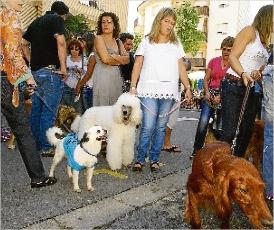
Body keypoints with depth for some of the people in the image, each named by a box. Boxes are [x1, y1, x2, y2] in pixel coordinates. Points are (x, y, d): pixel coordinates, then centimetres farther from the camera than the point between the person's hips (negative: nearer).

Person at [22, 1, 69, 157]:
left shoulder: (36, 22, 22)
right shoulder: (57, 19, -1)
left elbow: (23, 43, 24)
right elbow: (61, 43, -17)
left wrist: (32, 62, 20)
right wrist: (63, 67, -15)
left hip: (36, 71, 8)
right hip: (51, 70, -8)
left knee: (37, 108, 12)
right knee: (49, 109, -5)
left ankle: (37, 144, 21)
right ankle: (46, 147, -2)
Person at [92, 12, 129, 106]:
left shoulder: (118, 42, 18)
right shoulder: (99, 38, 1)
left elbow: (127, 59, 7)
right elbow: (105, 59, -12)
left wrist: (113, 57, -8)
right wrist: (119, 61, 4)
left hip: (116, 76, 6)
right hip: (102, 76, -6)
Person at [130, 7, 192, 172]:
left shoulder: (176, 44, 16)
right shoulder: (147, 41, 9)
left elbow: (181, 68, 14)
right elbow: (137, 65, 7)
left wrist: (188, 88, 5)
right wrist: (133, 86, -2)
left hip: (169, 91, 2)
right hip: (149, 90, -2)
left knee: (161, 127, 5)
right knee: (148, 126, -7)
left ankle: (154, 159, 15)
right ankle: (140, 159, 6)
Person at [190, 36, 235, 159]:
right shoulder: (214, 61, 10)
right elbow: (206, 79, 12)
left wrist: (221, 96, -17)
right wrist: (207, 92, -4)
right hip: (211, 94, 2)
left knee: (221, 127, 3)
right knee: (203, 122, -10)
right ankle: (196, 150, 0)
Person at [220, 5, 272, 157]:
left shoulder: (265, 41, 22)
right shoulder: (250, 31, 0)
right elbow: (233, 57, -10)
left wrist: (259, 73, 1)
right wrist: (243, 74, -27)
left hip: (251, 90, 8)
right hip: (234, 86, -8)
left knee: (247, 132, 7)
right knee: (230, 131, -13)